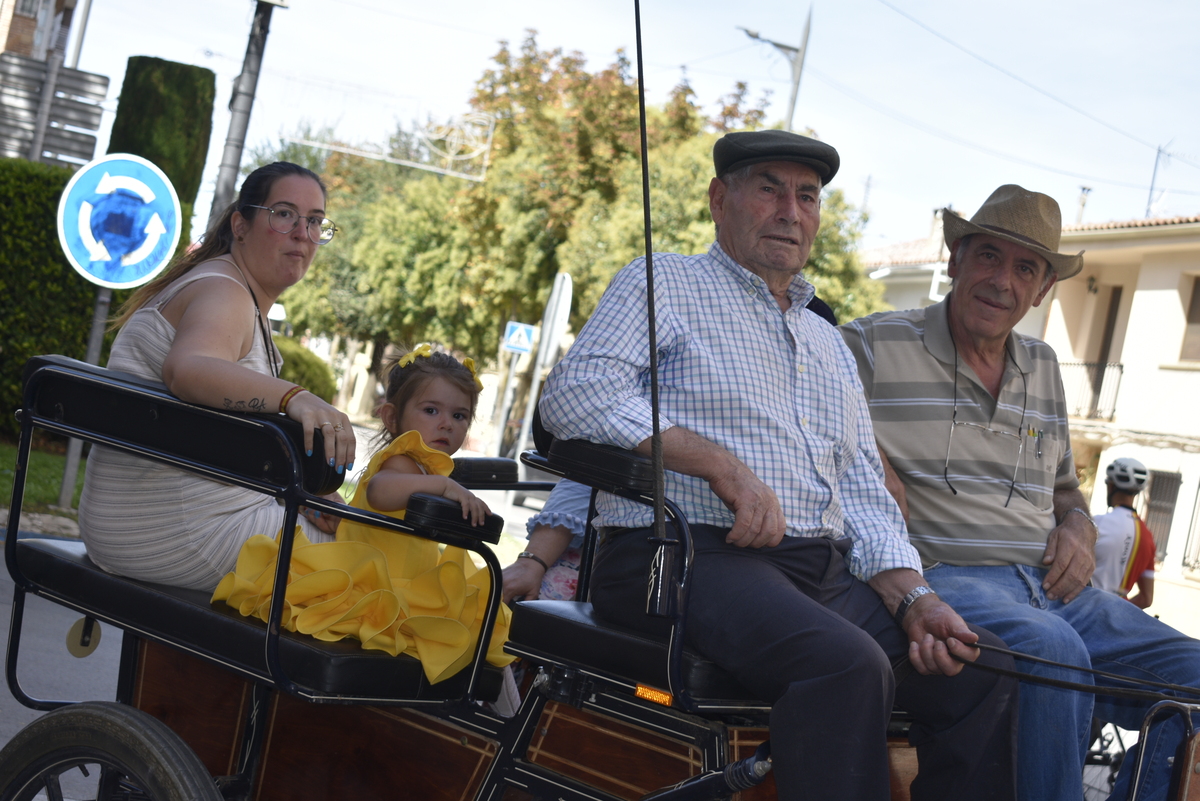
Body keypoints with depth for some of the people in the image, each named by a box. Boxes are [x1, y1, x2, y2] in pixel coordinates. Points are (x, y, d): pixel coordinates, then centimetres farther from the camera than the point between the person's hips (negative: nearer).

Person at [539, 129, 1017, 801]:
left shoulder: (830, 345, 29)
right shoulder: (664, 284, 10)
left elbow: (864, 493, 23)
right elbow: (574, 393, -8)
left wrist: (913, 599, 3)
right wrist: (720, 463, -17)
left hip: (826, 575, 7)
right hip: (690, 558, -7)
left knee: (989, 668, -13)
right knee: (850, 664, -33)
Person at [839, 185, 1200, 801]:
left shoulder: (1044, 368, 23)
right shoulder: (871, 347, 4)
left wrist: (1079, 528, 10)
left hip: (1051, 588, 6)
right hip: (941, 578, -6)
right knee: (1053, 651, -37)